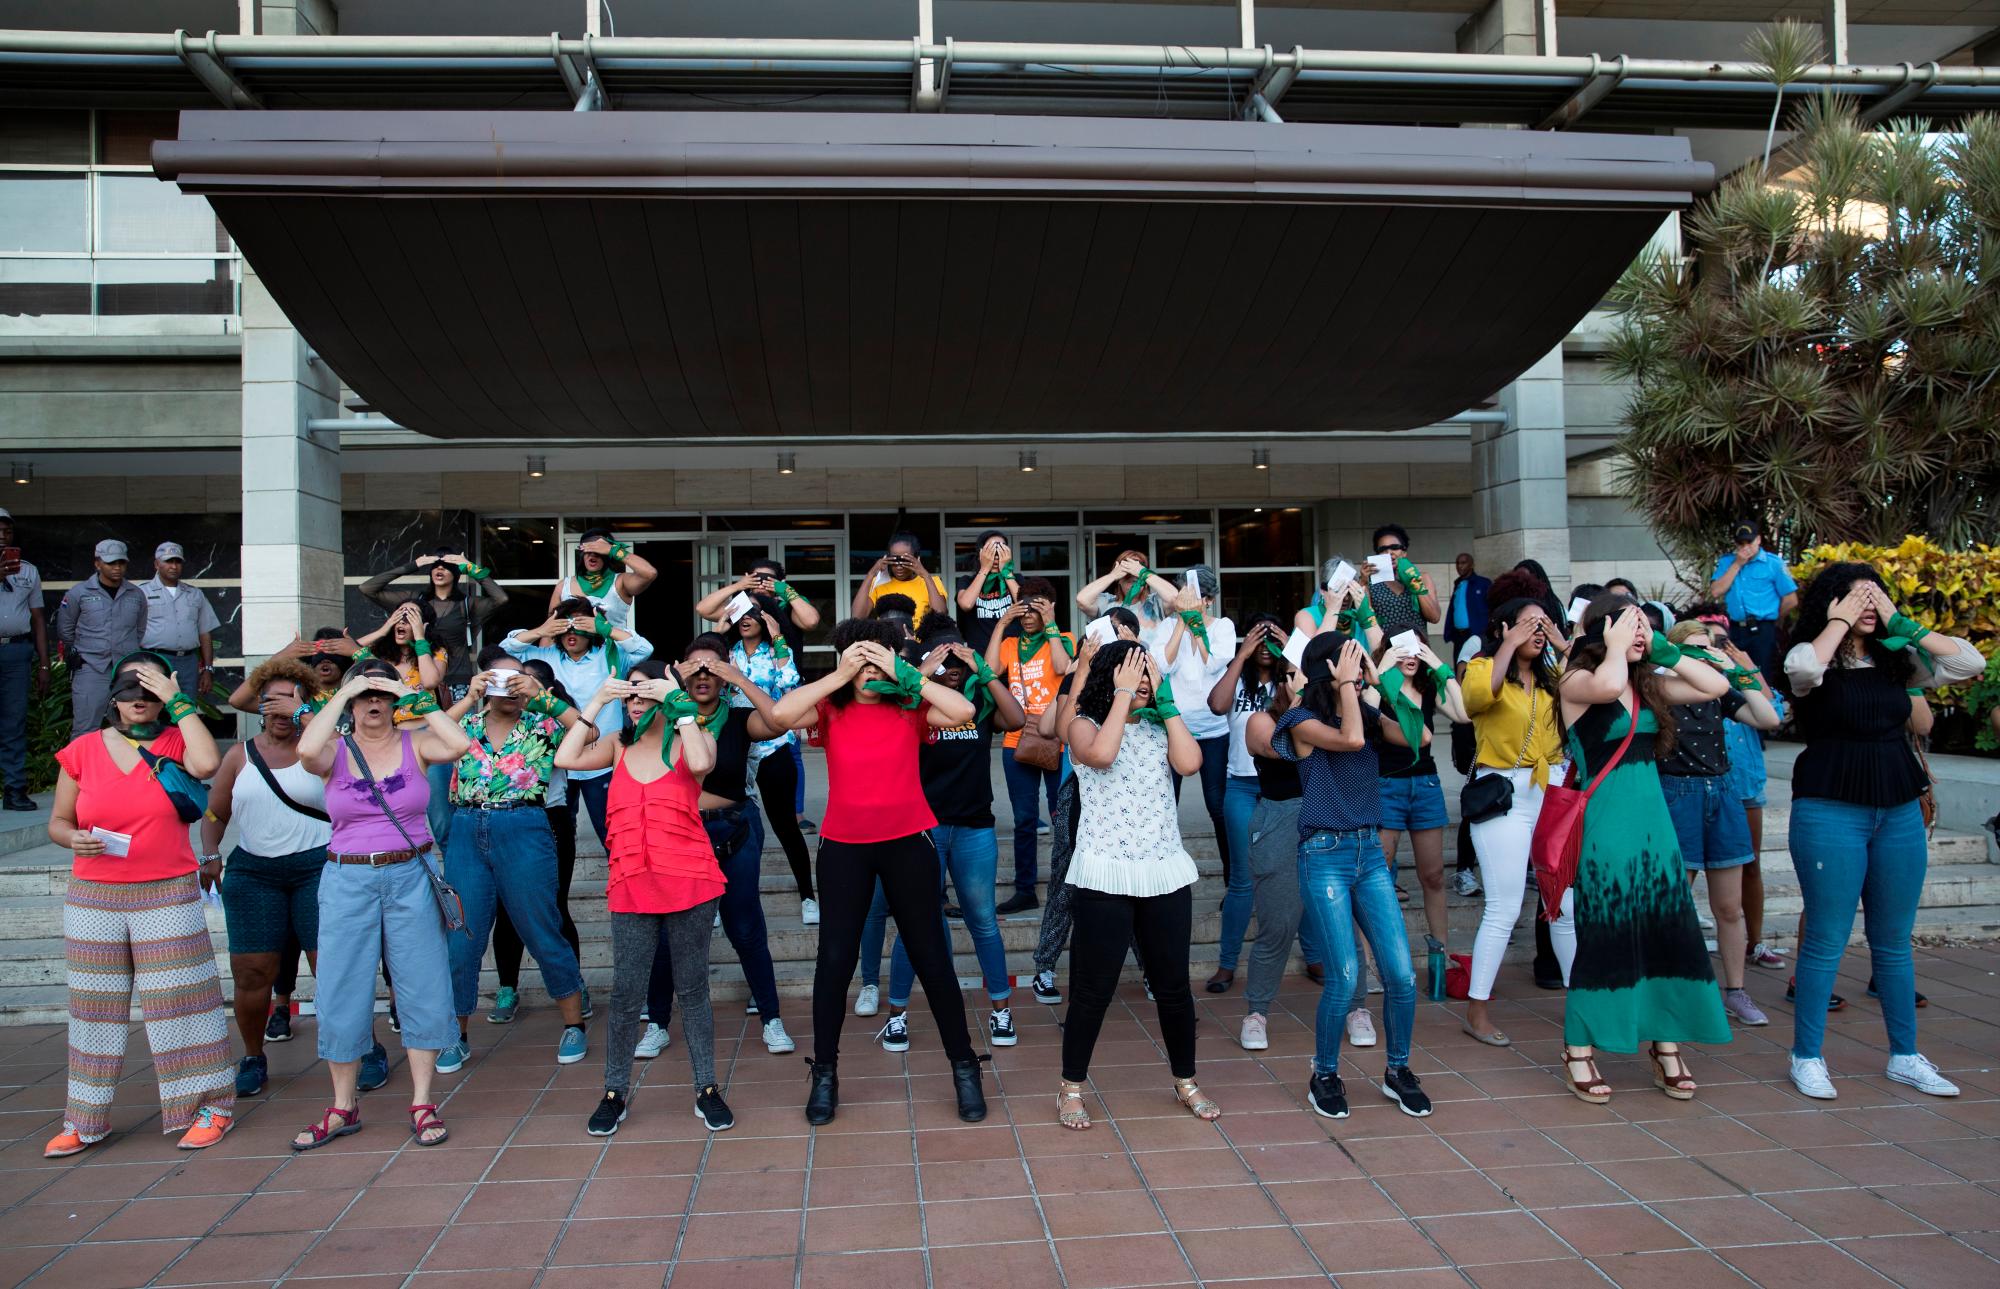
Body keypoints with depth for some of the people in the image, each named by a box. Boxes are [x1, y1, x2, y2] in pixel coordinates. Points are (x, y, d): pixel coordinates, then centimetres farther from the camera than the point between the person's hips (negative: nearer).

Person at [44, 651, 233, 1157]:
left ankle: (208, 1106, 10)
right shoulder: (82, 751, 5)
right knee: (96, 1006, 10)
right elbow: (58, 822, 11)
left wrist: (178, 701, -15)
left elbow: (206, 763, -24)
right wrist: (75, 840, -12)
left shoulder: (174, 743, 0)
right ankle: (85, 1118, 22)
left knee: (178, 1000, 0)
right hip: (92, 900, 2)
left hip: (168, 897, -2)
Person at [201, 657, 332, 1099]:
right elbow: (215, 813, 18)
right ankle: (253, 1059, 23)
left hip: (317, 867, -3)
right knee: (251, 971, 3)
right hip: (253, 872, 3)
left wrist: (301, 714, -21)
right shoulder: (240, 756, 12)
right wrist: (210, 856, 3)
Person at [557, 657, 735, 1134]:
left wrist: (678, 702, -17)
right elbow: (565, 759, -4)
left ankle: (707, 1090, 17)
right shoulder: (618, 745, 11)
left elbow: (701, 763, -24)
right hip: (631, 886, 3)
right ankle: (615, 1092, 19)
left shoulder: (690, 740, 0)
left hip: (689, 883, -2)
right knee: (626, 994, 5)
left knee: (692, 988, 7)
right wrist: (596, 702, -3)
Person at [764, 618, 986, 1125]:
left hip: (908, 841, -1)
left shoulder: (910, 708, -3)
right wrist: (840, 676, -17)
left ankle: (964, 1067, 19)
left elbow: (963, 711, -20)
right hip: (843, 846, 1)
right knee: (835, 958, 6)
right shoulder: (830, 711, -1)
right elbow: (779, 714, -20)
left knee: (930, 955, 6)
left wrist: (902, 673, -18)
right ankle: (825, 1073, 22)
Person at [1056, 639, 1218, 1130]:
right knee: (1094, 988, 1)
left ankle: (1185, 1081, 29)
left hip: (1166, 872, 4)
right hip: (1105, 875, -4)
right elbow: (1101, 754, -23)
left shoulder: (1159, 726, 11)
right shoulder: (1085, 725, 1)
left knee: (1173, 984, 12)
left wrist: (1165, 700, -4)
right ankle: (1070, 1088, 17)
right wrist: (1122, 695, -13)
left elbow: (1190, 763, -8)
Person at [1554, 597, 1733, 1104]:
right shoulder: (1576, 681, -8)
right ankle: (1579, 1051, 10)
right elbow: (1608, 685, -31)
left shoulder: (1649, 683, 12)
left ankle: (1665, 1048, 21)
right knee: (1602, 936, -2)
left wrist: (1662, 648, 4)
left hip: (1654, 822, 7)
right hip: (1605, 826, -6)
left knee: (1667, 933, 8)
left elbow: (1716, 686, 7)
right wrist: (1615, 646, -13)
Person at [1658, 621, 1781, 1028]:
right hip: (1677, 795, -5)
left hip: (1721, 795, 5)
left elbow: (1769, 719, -3)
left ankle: (1734, 992, 20)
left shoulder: (1719, 694, 9)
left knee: (1729, 908, 9)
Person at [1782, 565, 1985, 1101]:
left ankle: (1905, 1057, 24)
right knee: (1826, 940, -1)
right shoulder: (1815, 659, -4)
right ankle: (1807, 1057, 10)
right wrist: (1839, 624, -14)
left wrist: (1902, 623, -4)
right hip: (1830, 811, -5)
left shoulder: (1897, 659, 9)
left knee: (1894, 942, 13)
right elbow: (1802, 668, -28)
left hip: (1900, 813, 5)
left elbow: (1971, 663, -1)